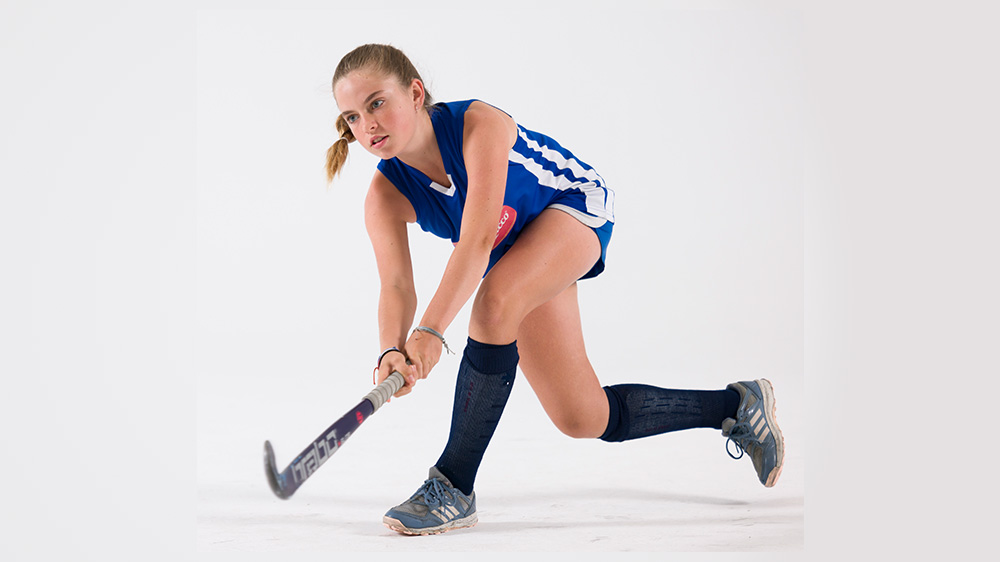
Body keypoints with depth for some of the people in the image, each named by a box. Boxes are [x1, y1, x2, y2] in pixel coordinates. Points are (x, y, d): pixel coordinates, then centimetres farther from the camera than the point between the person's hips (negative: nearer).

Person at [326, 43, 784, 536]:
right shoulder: (386, 195, -19)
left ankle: (453, 487, -26)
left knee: (495, 301, -37)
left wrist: (431, 331, -57)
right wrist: (392, 351, -50)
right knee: (584, 421, 3)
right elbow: (396, 286, -28)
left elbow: (476, 241, -45)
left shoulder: (479, 125, -36)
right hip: (526, 257, 6)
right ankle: (734, 405, 26)